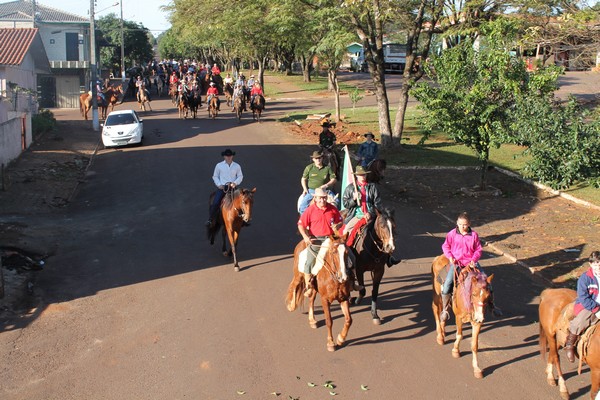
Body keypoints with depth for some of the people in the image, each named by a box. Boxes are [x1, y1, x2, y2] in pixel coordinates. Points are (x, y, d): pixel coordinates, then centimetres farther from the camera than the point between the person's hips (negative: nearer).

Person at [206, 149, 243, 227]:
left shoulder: (237, 166, 9)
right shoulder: (219, 165, 6)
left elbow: (240, 176, 13)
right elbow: (215, 176, 12)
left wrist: (235, 183, -7)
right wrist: (219, 184, -4)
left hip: (233, 187, 1)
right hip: (222, 187, -1)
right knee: (215, 203, -17)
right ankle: (210, 220, -5)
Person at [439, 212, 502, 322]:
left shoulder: (474, 235, -1)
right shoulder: (452, 234, -1)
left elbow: (478, 250, 5)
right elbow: (445, 246, 9)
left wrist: (474, 260, -12)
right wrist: (450, 257, -7)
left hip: (471, 262, 1)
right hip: (456, 263, -1)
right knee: (447, 284, -19)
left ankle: (492, 305, 18)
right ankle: (444, 309, -2)